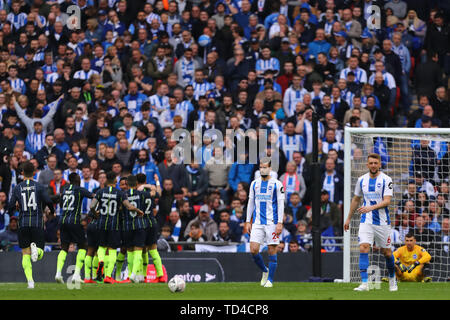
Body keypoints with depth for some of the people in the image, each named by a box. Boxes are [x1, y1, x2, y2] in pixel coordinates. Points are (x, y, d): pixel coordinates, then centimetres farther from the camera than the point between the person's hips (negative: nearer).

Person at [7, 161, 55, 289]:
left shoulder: (17, 188, 3)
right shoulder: (40, 187, 1)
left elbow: (11, 207, 0)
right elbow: (48, 202, -9)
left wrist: (11, 214, 23)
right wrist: (52, 211, 12)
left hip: (23, 224, 1)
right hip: (37, 224, -1)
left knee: (25, 254, 6)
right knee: (40, 254, 7)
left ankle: (30, 280, -9)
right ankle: (36, 249, -29)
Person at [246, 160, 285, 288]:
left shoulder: (276, 184, -1)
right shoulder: (254, 184, 12)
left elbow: (280, 204, -4)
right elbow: (250, 203, 16)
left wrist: (280, 223, -11)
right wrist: (248, 221, 10)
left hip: (272, 223, -4)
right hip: (257, 223, 4)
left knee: (272, 250, -2)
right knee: (253, 250, -7)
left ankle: (270, 280, 6)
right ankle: (264, 271, 17)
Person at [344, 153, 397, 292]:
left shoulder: (386, 180, -6)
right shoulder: (361, 180, 6)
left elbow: (387, 201, -15)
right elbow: (356, 199, 19)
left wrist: (371, 207, -30)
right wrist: (348, 218, 21)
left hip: (382, 221, -2)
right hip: (366, 221, 2)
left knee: (386, 252, 7)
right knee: (363, 248, -16)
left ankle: (392, 279, 31)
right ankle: (364, 283, -18)